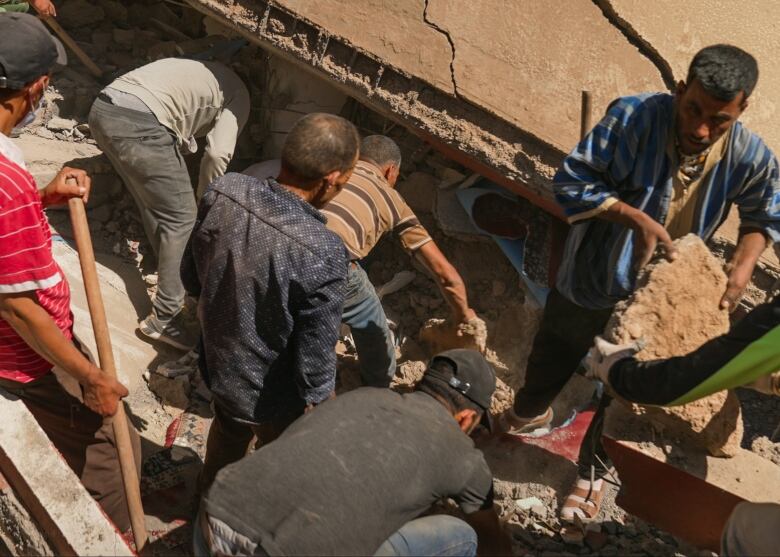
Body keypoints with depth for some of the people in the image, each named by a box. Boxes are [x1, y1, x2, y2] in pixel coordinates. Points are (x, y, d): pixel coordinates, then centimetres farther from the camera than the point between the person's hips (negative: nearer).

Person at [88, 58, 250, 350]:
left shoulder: (198, 72, 36)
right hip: (139, 123, -8)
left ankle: (170, 267, 42)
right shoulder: (237, 94, 14)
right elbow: (218, 154, -1)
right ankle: (164, 319, 3)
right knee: (181, 218, 0)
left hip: (102, 108, 9)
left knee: (153, 203, 25)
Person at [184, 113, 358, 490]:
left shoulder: (221, 193, -21)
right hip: (273, 394, -5)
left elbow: (191, 278, -4)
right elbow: (315, 356, -26)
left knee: (228, 432, 37)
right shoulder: (322, 253, -38)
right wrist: (317, 403, -6)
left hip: (218, 363, 6)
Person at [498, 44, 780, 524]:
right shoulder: (635, 117, -28)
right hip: (589, 281, -1)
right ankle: (528, 414, 57)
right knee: (549, 363, 22)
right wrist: (638, 219, -32)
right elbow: (571, 182, -24)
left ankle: (593, 470, 44)